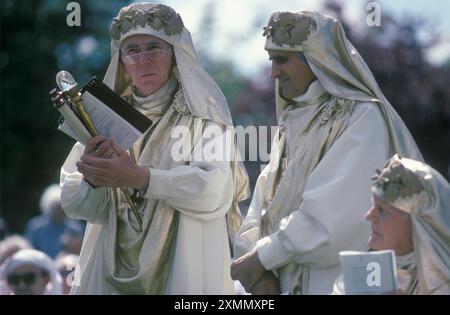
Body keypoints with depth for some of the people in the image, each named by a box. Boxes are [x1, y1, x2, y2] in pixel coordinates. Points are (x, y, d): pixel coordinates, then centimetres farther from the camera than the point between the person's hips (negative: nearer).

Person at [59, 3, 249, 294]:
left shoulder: (201, 114, -4)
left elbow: (215, 192, -19)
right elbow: (74, 203, 1)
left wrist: (138, 178, -26)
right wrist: (93, 179, -20)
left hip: (183, 273, -3)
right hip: (114, 273, 3)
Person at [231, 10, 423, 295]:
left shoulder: (363, 119, -10)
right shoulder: (294, 121, 12)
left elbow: (334, 213, -19)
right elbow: (263, 208, 7)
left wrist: (262, 257, -14)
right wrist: (256, 271, -10)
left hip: (337, 283, -6)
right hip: (285, 282, 6)